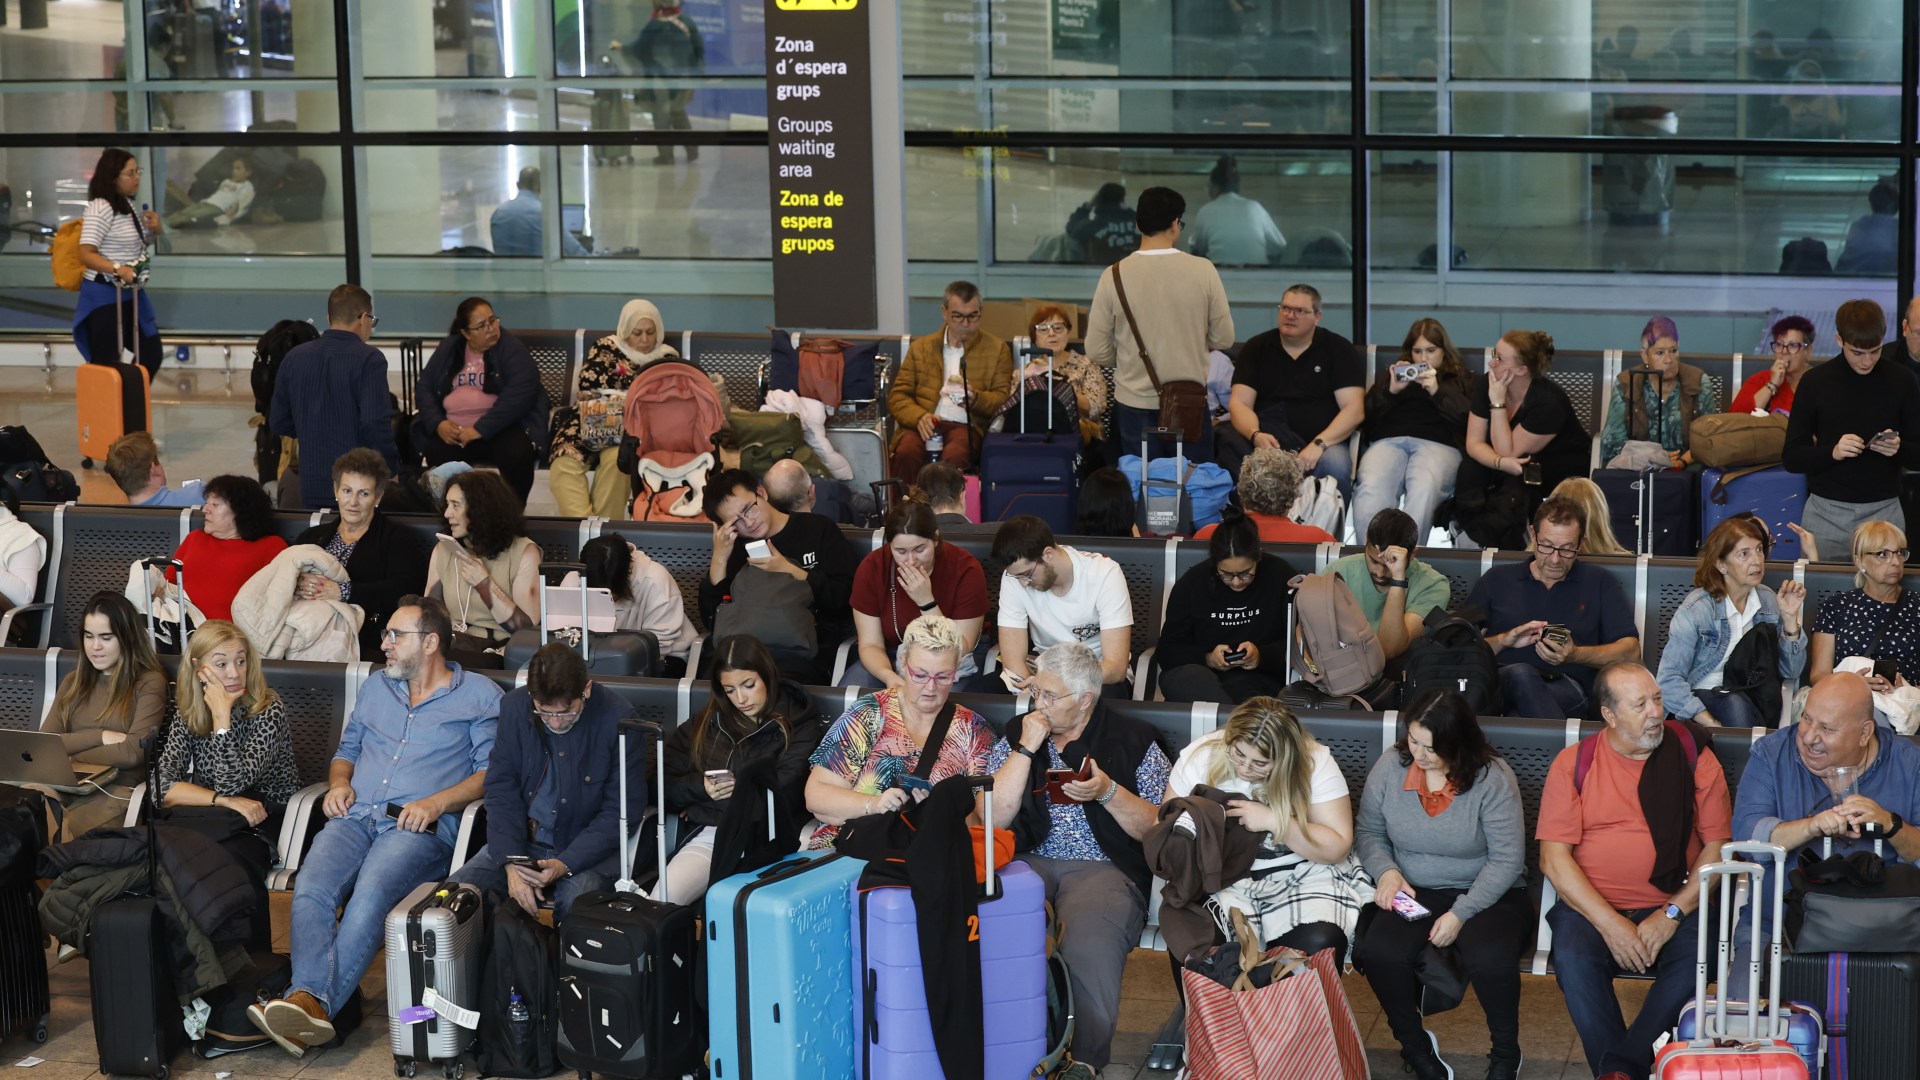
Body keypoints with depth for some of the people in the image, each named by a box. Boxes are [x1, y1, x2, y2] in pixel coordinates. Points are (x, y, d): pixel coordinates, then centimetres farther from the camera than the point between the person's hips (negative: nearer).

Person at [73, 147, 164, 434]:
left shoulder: (130, 206, 10)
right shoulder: (100, 208, -18)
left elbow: (140, 245, 24)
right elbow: (86, 254, -26)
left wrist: (156, 230, 3)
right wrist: (118, 269, -40)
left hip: (131, 295, 9)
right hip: (104, 296, -9)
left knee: (151, 354, 12)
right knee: (107, 364, -5)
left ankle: (131, 412, 25)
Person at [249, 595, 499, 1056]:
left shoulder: (479, 695, 11)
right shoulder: (376, 686, 28)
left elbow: (491, 771, 2)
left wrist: (437, 802, -12)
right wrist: (339, 783, 11)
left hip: (420, 826, -4)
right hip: (356, 816, 4)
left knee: (370, 893, -36)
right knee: (312, 887, -29)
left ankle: (315, 1003, -44)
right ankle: (308, 1000, -46)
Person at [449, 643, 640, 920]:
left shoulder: (618, 719, -14)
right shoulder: (513, 707, -3)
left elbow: (622, 811, -10)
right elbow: (501, 791, -1)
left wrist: (565, 864, -21)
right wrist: (511, 863, -16)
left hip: (589, 849, -4)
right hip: (522, 842, 4)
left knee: (576, 904, -35)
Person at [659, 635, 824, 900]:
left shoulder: (799, 725, 10)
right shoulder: (704, 725, 22)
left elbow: (785, 795, -2)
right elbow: (665, 786, 17)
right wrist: (702, 788, -2)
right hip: (707, 836, 3)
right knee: (662, 899, -28)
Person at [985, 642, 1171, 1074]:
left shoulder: (1133, 741, 7)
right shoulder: (1016, 734, 14)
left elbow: (1157, 828, 4)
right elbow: (994, 817, 3)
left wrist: (1107, 792, -11)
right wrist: (1027, 748, -2)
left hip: (1105, 867, -2)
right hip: (1029, 861, 2)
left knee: (1089, 944, -36)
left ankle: (1087, 1059, -21)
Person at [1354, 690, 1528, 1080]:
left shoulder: (1492, 777, -13)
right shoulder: (1391, 766, -3)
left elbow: (1506, 859, -12)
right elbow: (1368, 831, 10)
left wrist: (1461, 914, -20)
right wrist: (1386, 871, -11)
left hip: (1486, 896, -3)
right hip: (1413, 893, 3)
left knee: (1490, 957, -35)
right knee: (1379, 952, -29)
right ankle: (1415, 1046, 1)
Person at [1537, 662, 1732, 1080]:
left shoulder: (1694, 758, 5)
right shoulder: (1573, 764, 3)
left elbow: (1718, 845, 3)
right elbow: (1554, 857, -3)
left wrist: (1672, 914, -10)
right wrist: (1609, 923, -14)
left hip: (1674, 907, 0)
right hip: (1591, 904, 0)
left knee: (1696, 957, -30)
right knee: (1573, 957, -31)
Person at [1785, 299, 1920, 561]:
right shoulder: (1815, 382, 0)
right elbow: (1793, 458, 0)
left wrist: (1899, 449, -16)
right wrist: (1832, 451, -19)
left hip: (1884, 512, 0)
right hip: (1826, 512, 0)